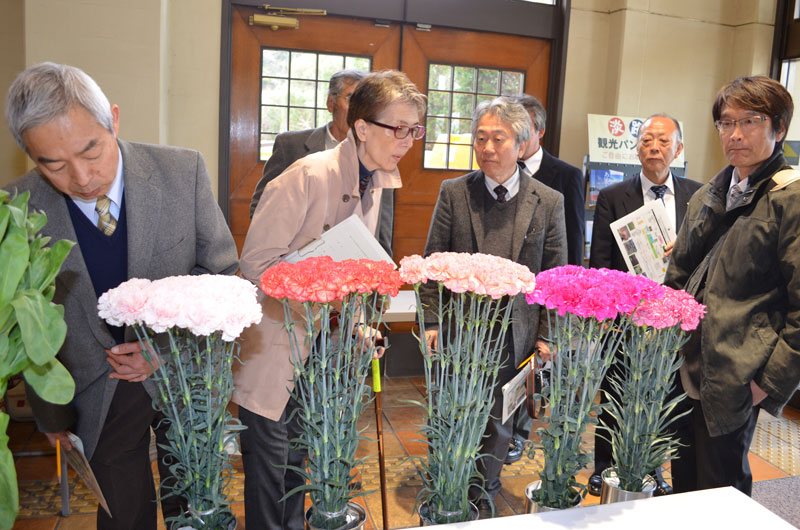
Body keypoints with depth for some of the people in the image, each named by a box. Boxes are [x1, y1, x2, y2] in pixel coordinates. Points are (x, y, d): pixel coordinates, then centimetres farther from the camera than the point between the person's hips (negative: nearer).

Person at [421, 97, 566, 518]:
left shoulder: (549, 202, 0)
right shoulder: (453, 193, -1)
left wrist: (547, 335, -1)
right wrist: (431, 321, -5)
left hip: (513, 336, 1)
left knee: (497, 423, 14)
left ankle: (483, 495, 35)